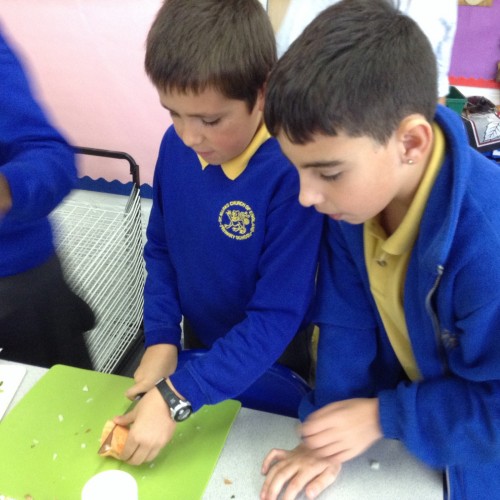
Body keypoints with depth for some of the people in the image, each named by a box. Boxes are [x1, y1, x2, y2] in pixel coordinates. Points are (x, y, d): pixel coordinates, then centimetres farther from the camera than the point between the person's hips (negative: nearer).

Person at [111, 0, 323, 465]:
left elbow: (278, 315, -29)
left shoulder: (292, 173, -31)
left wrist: (176, 396, -32)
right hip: (196, 349, 5)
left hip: (269, 370, -4)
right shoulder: (176, 146, -12)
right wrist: (161, 339, -10)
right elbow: (160, 250, 1)